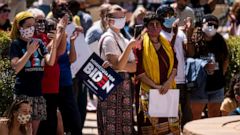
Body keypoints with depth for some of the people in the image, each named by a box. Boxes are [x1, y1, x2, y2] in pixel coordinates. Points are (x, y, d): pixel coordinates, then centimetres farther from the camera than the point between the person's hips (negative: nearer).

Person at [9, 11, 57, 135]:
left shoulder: (38, 43, 12)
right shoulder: (16, 44, -2)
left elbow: (50, 62, 1)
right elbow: (16, 68, -13)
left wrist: (54, 45, -13)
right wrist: (29, 52, -17)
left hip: (38, 90, 5)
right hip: (23, 92, -5)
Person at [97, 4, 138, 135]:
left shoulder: (124, 40, 15)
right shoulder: (108, 39, -9)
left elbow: (134, 67, 7)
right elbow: (118, 65, -20)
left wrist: (118, 65, -11)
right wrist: (129, 46, -23)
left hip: (124, 85, 8)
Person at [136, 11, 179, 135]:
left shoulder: (167, 44, 13)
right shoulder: (141, 45, -3)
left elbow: (174, 64, 12)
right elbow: (138, 70, -8)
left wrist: (169, 82, -6)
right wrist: (155, 86, -13)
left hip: (168, 90, 4)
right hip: (149, 91, -4)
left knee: (170, 125, -1)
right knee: (152, 125, -7)